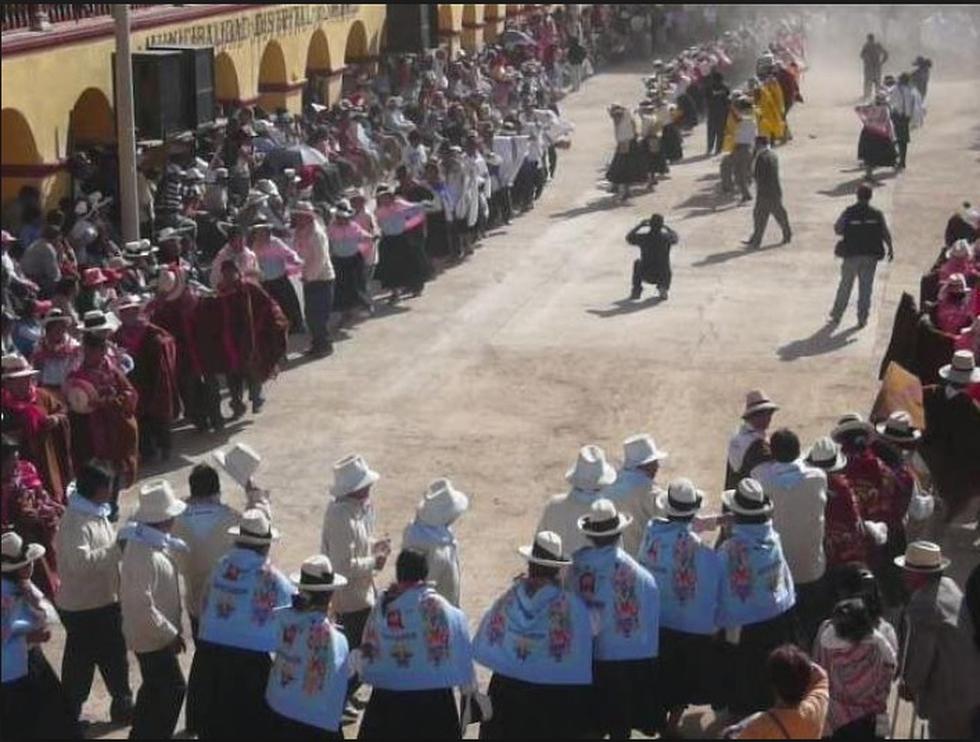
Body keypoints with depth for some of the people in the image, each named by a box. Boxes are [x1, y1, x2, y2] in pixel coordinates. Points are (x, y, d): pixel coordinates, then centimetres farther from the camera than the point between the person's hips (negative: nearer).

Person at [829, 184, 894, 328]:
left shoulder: (849, 212, -8)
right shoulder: (877, 214, -4)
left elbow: (837, 229, -5)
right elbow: (886, 234, 0)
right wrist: (890, 249, 13)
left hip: (851, 255, -1)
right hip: (870, 256, 1)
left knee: (845, 286, 11)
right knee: (866, 287, 9)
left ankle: (836, 316, 13)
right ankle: (862, 318, 9)